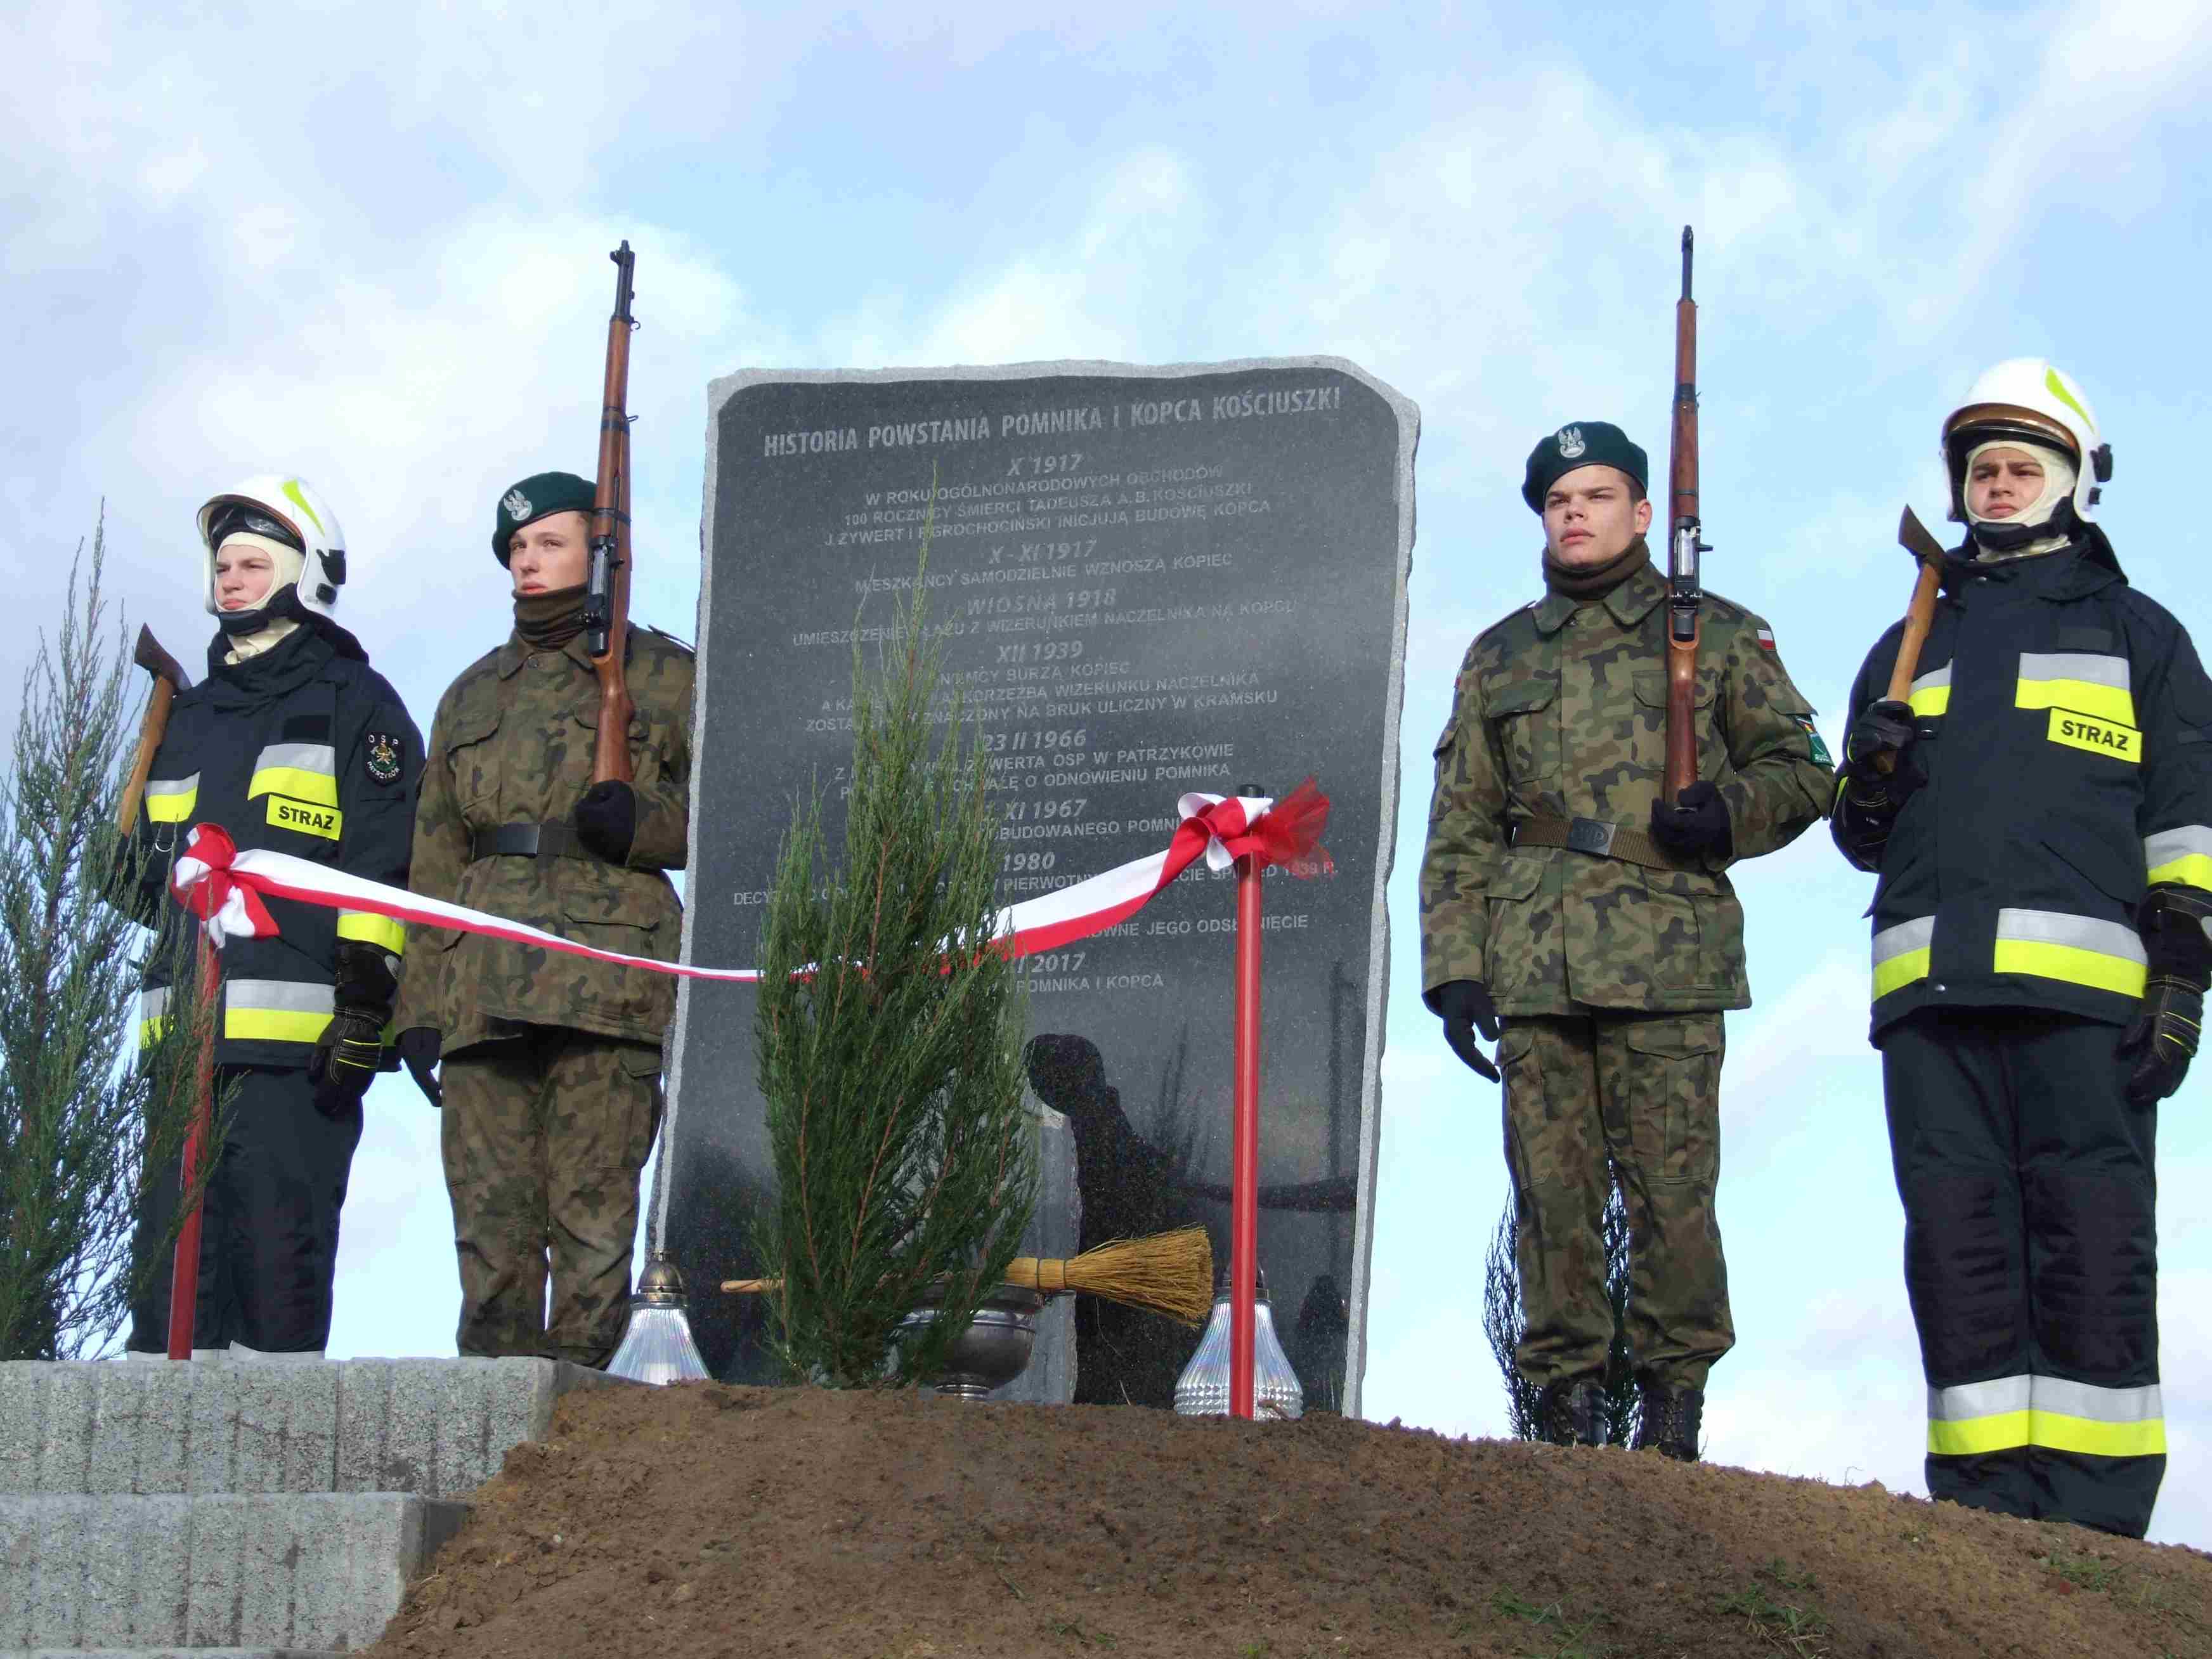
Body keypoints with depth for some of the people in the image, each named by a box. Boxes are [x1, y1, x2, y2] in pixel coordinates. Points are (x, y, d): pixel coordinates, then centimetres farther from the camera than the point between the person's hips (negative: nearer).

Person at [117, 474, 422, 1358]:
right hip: (185, 1037, 7)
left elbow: (385, 866, -5)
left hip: (299, 1034, -6)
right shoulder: (188, 720, 25)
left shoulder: (355, 704, 5)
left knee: (277, 1248, -9)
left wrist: (366, 1002, -13)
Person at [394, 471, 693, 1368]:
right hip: (484, 985, 5)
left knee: (591, 1217, -10)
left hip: (606, 981, -4)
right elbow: (435, 855, 23)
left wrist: (642, 820, -12)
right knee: (489, 1217, 1)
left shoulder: (663, 676, 12)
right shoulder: (472, 693, 25)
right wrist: (420, 1004, 13)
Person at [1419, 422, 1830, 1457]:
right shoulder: (1499, 658, 19)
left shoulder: (1718, 636, 12)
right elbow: (1459, 830, 16)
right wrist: (1453, 968, 6)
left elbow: (1801, 768, 14)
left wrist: (1731, 813, -8)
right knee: (1552, 1187, 0)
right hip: (1533, 968, 2)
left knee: (1672, 1187, -5)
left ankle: (1674, 1394, 6)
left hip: (1668, 961, -2)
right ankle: (1566, 1397, 7)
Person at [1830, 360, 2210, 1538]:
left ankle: (2091, 1502, -9)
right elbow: (1865, 839, 28)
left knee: (2090, 1230, -9)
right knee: (1955, 1228, -2)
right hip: (1932, 984, 4)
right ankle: (1983, 1487, 0)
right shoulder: (1909, 648, 28)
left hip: (2080, 980, -4)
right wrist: (1868, 786, 4)